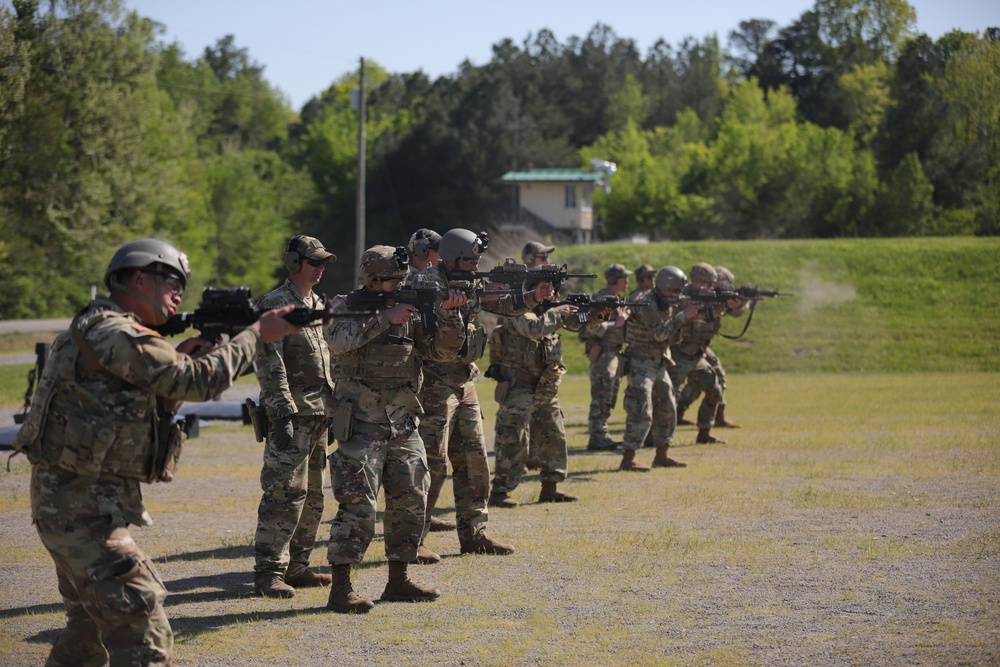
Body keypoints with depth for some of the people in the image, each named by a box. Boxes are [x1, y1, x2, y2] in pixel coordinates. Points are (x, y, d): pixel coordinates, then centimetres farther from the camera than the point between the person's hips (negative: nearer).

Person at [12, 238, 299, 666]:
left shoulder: (102, 328, 16)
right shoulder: (111, 332, -17)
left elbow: (160, 397, 22)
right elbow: (198, 383, -20)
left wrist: (179, 359, 6)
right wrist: (257, 334, -10)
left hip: (70, 502, 11)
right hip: (82, 506, -11)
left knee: (92, 623, 23)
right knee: (141, 632, -15)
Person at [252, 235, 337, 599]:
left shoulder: (317, 303, 17)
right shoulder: (274, 304, -10)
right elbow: (269, 364, -16)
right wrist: (283, 413, -22)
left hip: (319, 413, 9)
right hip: (292, 414, -9)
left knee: (311, 495, 11)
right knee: (286, 493, -11)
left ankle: (297, 566, 18)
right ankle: (268, 572, -9)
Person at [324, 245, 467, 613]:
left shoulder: (409, 310, 10)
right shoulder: (347, 307, -4)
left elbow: (444, 350, 6)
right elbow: (338, 341, -25)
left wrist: (448, 313, -11)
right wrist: (385, 318, -24)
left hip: (403, 424, 6)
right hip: (362, 424, -6)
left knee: (411, 501, 8)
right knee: (357, 505, -11)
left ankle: (398, 581, 20)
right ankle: (341, 589, -10)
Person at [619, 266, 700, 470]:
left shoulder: (667, 304, 10)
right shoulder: (647, 305, -18)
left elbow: (673, 337, 13)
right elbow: (660, 334, -26)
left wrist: (691, 312, -1)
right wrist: (683, 315, -24)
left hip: (659, 365, 9)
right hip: (641, 365, -9)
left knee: (667, 410, 12)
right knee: (641, 412, -14)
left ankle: (661, 456, 21)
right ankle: (628, 460, -14)